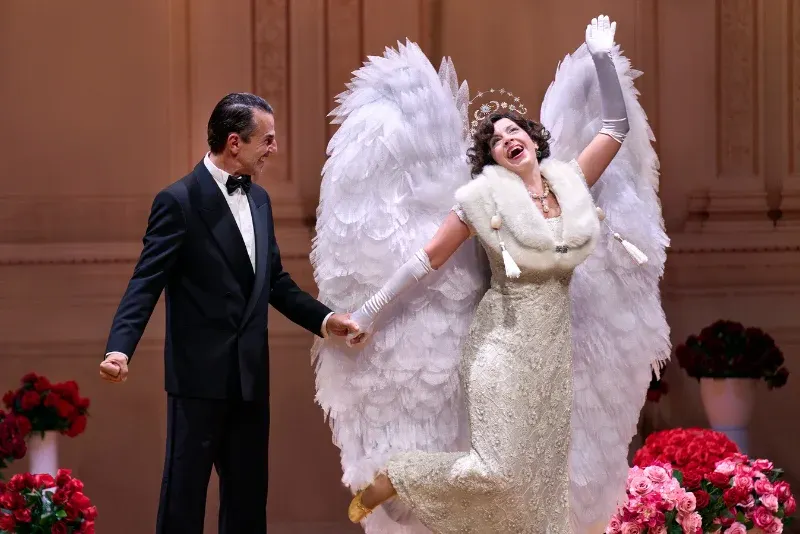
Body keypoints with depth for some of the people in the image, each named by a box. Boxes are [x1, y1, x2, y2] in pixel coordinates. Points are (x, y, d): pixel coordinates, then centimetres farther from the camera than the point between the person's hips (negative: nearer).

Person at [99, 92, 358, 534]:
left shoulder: (258, 199, 11)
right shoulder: (178, 202, -11)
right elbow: (146, 284, -15)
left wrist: (325, 319, 5)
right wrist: (120, 348, -29)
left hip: (251, 377, 7)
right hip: (200, 376, -7)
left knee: (248, 496, 12)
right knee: (184, 494, 0)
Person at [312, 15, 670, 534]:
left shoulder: (568, 182, 6)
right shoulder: (486, 197, -7)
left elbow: (617, 128, 16)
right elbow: (428, 259, -4)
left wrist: (602, 57, 12)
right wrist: (368, 315, -4)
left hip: (555, 350, 5)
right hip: (504, 346, -5)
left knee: (543, 478, 5)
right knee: (497, 472, -17)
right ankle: (386, 481, 2)